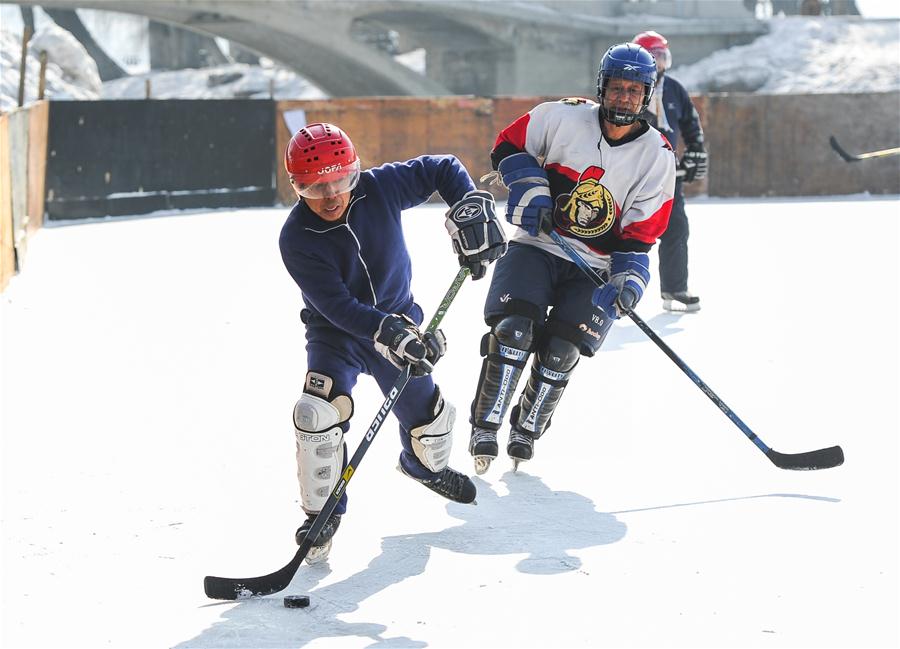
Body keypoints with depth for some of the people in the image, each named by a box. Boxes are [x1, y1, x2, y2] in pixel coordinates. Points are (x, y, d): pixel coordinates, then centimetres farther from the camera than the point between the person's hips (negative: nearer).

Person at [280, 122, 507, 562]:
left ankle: (425, 464, 50)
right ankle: (322, 513, -6)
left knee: (427, 416, 12)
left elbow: (443, 169, -6)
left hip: (397, 318, 3)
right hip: (335, 333, -3)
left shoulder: (381, 187, -20)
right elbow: (337, 306, -31)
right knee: (318, 411, -25)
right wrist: (388, 333, -43)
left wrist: (471, 213, -21)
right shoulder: (296, 239, -26)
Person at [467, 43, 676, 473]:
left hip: (594, 268, 0)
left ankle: (526, 430, 11)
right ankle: (484, 428, -7)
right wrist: (530, 188, -10)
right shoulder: (563, 117, -6)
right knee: (513, 329, -19)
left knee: (561, 350, -13)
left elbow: (641, 232, -5)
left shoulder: (657, 156, -4)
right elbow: (509, 145, 5)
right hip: (537, 245, 0)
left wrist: (628, 278, -20)